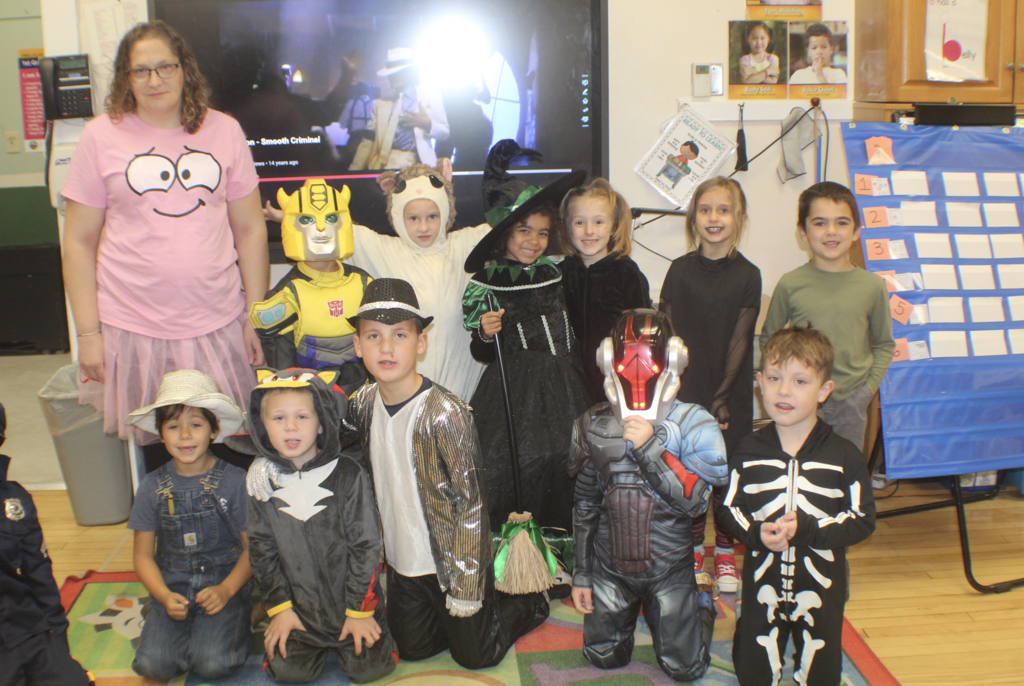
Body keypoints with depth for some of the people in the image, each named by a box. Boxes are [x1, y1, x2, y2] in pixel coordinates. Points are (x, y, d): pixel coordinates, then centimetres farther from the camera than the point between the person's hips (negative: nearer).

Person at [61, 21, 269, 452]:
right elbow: (79, 242, 3)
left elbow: (250, 229, 9)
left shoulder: (224, 131, 6)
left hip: (218, 325, 1)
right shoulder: (102, 136, 2)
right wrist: (88, 333, -1)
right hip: (131, 329, -1)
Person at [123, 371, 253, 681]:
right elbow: (143, 554, 7)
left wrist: (226, 590, -16)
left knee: (212, 664, -22)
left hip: (225, 583, -2)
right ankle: (193, 630, 10)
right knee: (153, 664, -19)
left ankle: (238, 624, 8)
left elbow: (252, 548, -1)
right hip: (172, 588, 3)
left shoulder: (234, 481, -4)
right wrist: (164, 596, -11)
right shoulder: (152, 486, 3)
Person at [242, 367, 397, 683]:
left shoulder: (348, 473, -11)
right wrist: (280, 607, 0)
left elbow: (365, 544, -8)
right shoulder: (262, 478, -2)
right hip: (299, 606, 2)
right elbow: (261, 546, 5)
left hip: (350, 599, -2)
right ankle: (317, 642, 22)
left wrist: (359, 610, -8)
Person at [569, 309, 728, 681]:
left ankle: (702, 598, 35)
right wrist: (582, 574, 7)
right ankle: (633, 608, 42)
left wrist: (650, 449, -28)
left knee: (685, 668, 7)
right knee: (604, 658, 13)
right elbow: (585, 504, 4)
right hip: (610, 564, 2)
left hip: (671, 569, -2)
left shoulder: (693, 425, -12)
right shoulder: (593, 426, -3)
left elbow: (696, 498, -20)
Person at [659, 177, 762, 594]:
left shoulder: (747, 275, -2)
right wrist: (679, 390, -6)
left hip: (731, 392, 0)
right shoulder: (680, 270, 0)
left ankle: (725, 552, 23)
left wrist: (721, 397, -7)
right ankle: (693, 547, 25)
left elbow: (740, 341, -4)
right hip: (687, 391, 1)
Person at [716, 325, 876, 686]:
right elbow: (726, 508, -1)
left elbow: (863, 520, -10)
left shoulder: (845, 457, -9)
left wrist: (806, 530, -22)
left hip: (821, 588, 0)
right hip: (762, 583, 1)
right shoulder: (748, 452, -5)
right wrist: (756, 534, -20)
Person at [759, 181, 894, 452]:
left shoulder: (872, 286, -2)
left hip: (852, 400, 1)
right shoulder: (790, 284, -6)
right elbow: (768, 338, 7)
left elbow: (885, 344, 11)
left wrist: (871, 384, 0)